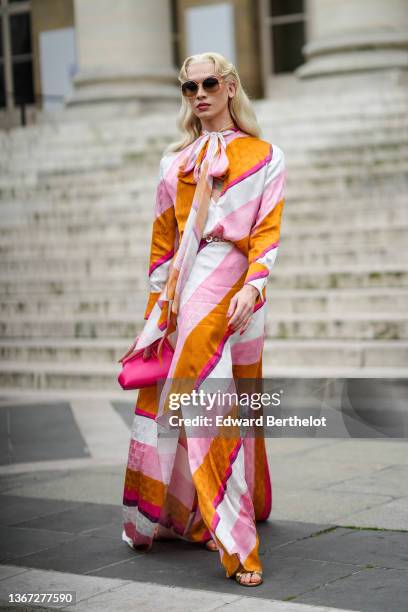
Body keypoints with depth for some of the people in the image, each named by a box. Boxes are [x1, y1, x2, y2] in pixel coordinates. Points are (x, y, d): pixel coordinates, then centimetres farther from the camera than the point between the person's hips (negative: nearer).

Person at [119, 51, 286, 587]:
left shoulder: (264, 157, 8)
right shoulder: (175, 161, 18)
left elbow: (268, 232, -2)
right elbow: (163, 237, 17)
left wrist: (252, 286, -17)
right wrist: (157, 305, 10)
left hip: (231, 287, -3)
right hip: (183, 291, 4)